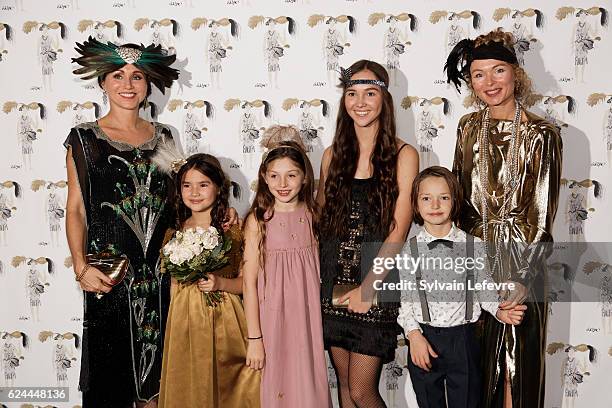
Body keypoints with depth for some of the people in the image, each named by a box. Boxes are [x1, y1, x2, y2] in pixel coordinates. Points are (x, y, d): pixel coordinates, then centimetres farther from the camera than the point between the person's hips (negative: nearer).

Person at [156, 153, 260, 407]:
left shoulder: (232, 230, -4)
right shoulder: (175, 233, 4)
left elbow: (246, 282, -1)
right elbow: (174, 284, 10)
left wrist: (221, 283, -17)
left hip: (224, 320, -2)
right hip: (185, 321, 2)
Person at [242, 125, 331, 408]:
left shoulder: (312, 215, 1)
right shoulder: (258, 220, -9)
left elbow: (318, 271, 7)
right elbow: (250, 283, -9)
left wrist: (320, 323, 5)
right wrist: (254, 338, -9)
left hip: (307, 315, 3)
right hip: (271, 316, -3)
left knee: (308, 385, 12)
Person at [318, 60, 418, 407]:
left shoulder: (403, 155, -5)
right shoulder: (334, 154, 7)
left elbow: (398, 232, -9)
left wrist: (367, 286, -14)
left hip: (377, 284, -4)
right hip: (334, 281, 4)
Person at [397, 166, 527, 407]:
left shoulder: (473, 246, -4)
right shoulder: (410, 249, -4)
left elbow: (484, 288, 3)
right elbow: (406, 299, -2)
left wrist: (500, 312, -15)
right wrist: (414, 334, -13)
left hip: (463, 339, 0)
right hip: (424, 339, 1)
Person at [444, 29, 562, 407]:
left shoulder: (541, 134, -10)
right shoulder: (469, 127, 4)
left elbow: (542, 214, -12)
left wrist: (524, 277, -16)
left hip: (518, 260, -4)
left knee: (517, 361, 8)